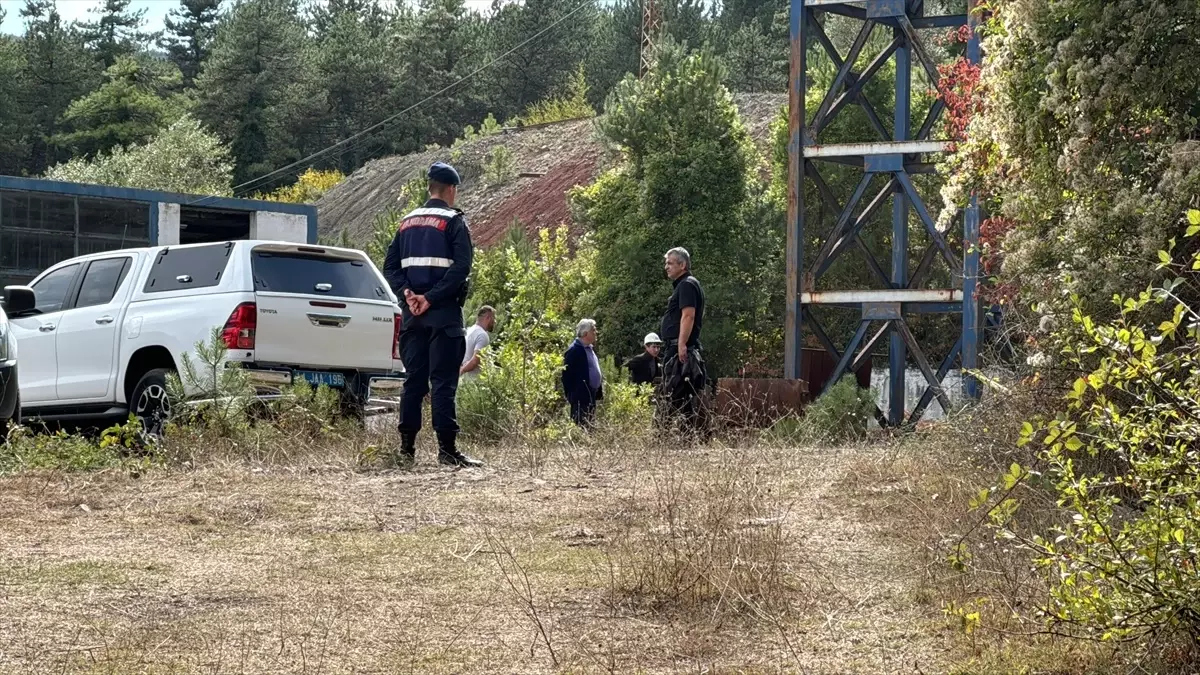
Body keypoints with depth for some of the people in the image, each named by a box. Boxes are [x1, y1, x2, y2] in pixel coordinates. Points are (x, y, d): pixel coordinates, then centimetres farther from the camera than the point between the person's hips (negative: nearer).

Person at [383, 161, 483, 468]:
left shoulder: (407, 222, 15)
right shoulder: (454, 222, -4)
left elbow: (391, 266, 9)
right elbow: (461, 268, -16)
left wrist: (407, 293, -3)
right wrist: (431, 298, -15)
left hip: (412, 314, 5)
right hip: (444, 313, -5)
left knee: (413, 380, 8)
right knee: (443, 382, -7)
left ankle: (406, 448, 6)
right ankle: (446, 449, -11)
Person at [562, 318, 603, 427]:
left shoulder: (590, 348, 15)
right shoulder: (574, 350, -13)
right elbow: (567, 375, -16)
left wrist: (599, 391, 16)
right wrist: (571, 396, -16)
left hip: (592, 395, 9)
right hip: (581, 397, -9)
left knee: (588, 425, 11)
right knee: (580, 426, -8)